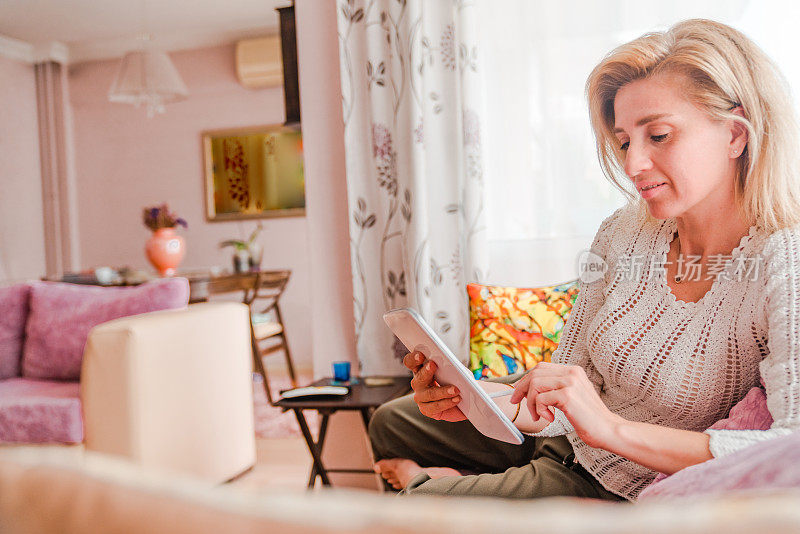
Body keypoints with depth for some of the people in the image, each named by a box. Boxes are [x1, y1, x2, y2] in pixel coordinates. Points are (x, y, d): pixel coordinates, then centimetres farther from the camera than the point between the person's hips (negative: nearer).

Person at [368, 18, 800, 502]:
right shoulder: (623, 235, -8)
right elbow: (562, 405, -4)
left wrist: (614, 428, -42)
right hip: (564, 442, 6)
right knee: (392, 422, 14)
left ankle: (425, 481, 21)